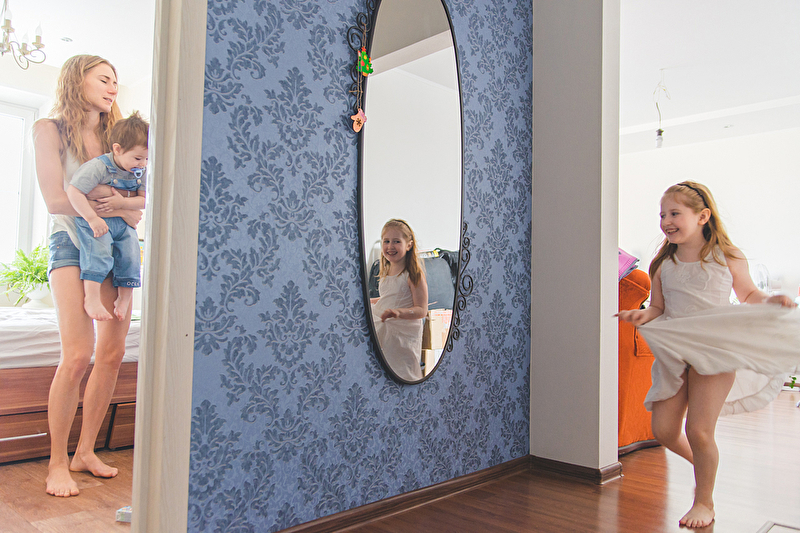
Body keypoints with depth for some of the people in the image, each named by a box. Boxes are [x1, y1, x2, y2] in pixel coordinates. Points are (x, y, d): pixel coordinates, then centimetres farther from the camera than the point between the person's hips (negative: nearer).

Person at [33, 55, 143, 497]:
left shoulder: (113, 134, 16)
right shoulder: (50, 129, 2)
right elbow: (56, 200, -7)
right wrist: (119, 208, -10)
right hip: (72, 243, -5)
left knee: (112, 352, 0)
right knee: (78, 354, -16)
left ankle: (85, 452, 14)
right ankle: (57, 462, -1)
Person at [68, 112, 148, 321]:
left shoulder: (142, 172, -2)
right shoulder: (98, 167, -20)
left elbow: (144, 200, -2)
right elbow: (73, 192, -23)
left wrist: (122, 202, -21)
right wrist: (92, 219, -28)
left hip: (123, 222, 6)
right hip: (95, 221, -5)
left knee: (130, 256, -1)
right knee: (98, 253, -22)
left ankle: (124, 298, 14)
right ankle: (91, 298, -14)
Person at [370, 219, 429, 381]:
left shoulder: (414, 274, -14)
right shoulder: (385, 272, 9)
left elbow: (421, 310, -17)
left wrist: (398, 312, -32)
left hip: (404, 335, -7)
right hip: (381, 331, 7)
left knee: (403, 376, -3)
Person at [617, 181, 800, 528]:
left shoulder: (727, 258, -2)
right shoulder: (664, 265, 6)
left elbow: (748, 295, 11)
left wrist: (772, 301, -9)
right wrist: (643, 315, -10)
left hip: (715, 350, -4)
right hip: (675, 353, 4)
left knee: (698, 431, -4)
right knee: (663, 430, 3)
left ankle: (704, 502, 22)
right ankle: (705, 464, 37)